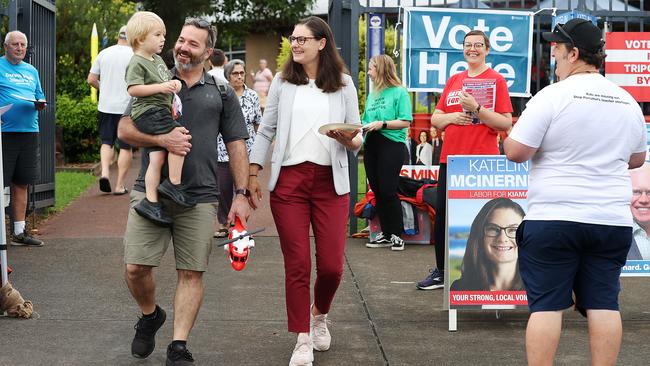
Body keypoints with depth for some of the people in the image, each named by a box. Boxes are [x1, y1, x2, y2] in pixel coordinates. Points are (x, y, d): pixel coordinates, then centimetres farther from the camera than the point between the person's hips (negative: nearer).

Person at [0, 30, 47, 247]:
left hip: (29, 132, 6)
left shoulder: (31, 71, 18)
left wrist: (40, 105, -1)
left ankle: (19, 232, 19)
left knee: (22, 183, 11)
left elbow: (39, 97, 22)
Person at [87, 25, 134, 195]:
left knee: (107, 142, 16)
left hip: (105, 106, 3)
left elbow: (91, 80, 8)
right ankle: (120, 185, 5)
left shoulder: (104, 53, 6)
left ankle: (104, 172, -7)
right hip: (127, 106, -3)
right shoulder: (135, 55, -6)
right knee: (126, 146, 4)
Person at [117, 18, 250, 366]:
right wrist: (163, 139, -16)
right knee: (135, 267, -3)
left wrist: (241, 194, 2)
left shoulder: (221, 93, 12)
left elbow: (236, 146, 11)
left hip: (199, 197, 0)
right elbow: (124, 129, 2)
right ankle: (150, 315, 26)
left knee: (191, 273, 0)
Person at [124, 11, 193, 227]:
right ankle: (173, 184, -15)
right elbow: (133, 89, -19)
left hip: (160, 111, 9)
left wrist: (174, 82, 11)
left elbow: (164, 79, 34)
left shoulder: (158, 60, 20)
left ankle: (151, 202, 0)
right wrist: (161, 87, -21)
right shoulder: (137, 63, -9)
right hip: (149, 112, -9)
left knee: (157, 158, 2)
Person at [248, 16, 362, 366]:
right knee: (297, 265, -1)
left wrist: (349, 140, -16)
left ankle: (319, 314, 29)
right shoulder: (282, 82, 8)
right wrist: (253, 174, 3)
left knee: (331, 265, -2)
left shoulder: (344, 84, 6)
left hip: (330, 182, 0)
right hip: (289, 180, 0)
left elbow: (356, 139, 7)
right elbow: (266, 131, 10)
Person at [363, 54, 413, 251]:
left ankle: (396, 235, 0)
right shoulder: (372, 95, 17)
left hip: (392, 144, -7)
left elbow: (406, 122, -9)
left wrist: (383, 124, -17)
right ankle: (385, 234, 14)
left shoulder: (399, 92, -3)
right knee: (377, 191, 7)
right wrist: (362, 127, 0)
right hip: (371, 145, 7)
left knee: (388, 190, -10)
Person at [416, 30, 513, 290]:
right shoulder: (454, 80, 16)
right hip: (450, 158, 6)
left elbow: (506, 123, -8)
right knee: (442, 214, 7)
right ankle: (440, 273, 19)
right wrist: (451, 117, -4)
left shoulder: (496, 80, 0)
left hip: (482, 161, -5)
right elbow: (435, 119, 17)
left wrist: (476, 109, -19)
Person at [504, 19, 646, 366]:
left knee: (546, 304, 0)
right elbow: (637, 159, 21)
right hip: (613, 220, 5)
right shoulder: (628, 102, 9)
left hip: (554, 218, -5)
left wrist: (510, 138, 9)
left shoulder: (552, 96, -10)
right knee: (603, 303, 8)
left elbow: (515, 152, -11)